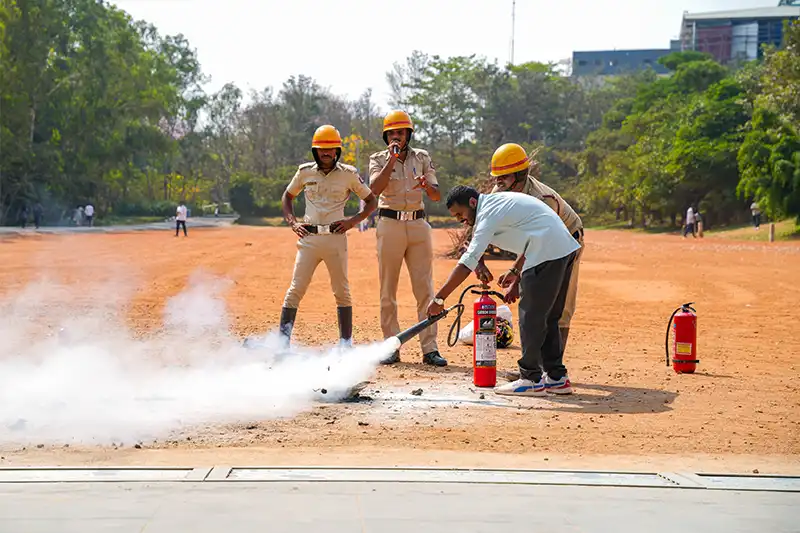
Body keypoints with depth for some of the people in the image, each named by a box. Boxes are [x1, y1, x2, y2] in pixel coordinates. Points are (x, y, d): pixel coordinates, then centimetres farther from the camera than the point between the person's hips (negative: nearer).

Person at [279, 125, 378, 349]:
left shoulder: (348, 174, 1)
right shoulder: (305, 172, 6)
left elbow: (371, 201, 9)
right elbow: (288, 196, 22)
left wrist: (353, 221, -4)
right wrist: (292, 222, 7)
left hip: (336, 238, -1)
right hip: (309, 238, 1)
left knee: (342, 291, 5)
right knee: (295, 290, -4)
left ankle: (346, 341, 14)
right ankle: (283, 339, -4)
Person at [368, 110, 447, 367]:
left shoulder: (422, 157, 10)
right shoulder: (378, 159, 6)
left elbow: (437, 196, 4)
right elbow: (375, 188, -14)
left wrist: (426, 185, -18)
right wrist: (393, 158, -16)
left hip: (418, 225, 1)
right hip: (390, 224, -1)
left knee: (425, 289, -3)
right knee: (388, 290, 1)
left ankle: (430, 349, -3)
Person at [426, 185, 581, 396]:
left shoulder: (489, 213, -10)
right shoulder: (498, 202, 19)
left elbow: (468, 262, -16)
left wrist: (439, 298, -17)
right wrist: (516, 273, 20)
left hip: (548, 253, -10)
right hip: (566, 249, 10)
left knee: (531, 317, -3)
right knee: (547, 317, 16)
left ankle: (531, 380, 1)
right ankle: (557, 378, 20)